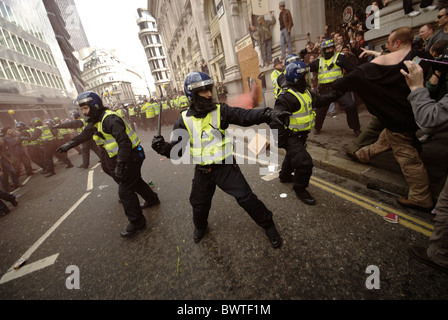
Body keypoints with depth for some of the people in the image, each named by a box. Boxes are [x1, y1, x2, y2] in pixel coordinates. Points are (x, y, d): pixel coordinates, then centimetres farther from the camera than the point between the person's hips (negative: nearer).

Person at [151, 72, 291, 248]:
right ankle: (200, 226, 56)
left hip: (226, 166, -2)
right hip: (202, 172, 2)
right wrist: (164, 148, -26)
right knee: (199, 204, 21)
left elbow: (245, 115, -23)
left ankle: (268, 225, 27)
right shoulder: (184, 120, -6)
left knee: (246, 198, 0)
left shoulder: (220, 111, -9)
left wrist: (268, 114, -40)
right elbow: (177, 149, -4)